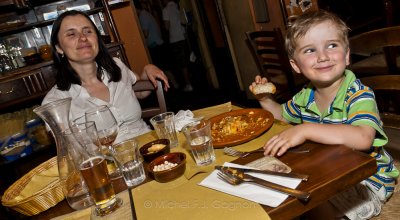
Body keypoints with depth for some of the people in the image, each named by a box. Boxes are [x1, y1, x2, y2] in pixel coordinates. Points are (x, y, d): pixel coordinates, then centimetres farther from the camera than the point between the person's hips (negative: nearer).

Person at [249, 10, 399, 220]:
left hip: (367, 179, -6)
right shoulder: (305, 97, -3)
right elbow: (282, 115, 18)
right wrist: (266, 100, -2)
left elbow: (363, 139, -43)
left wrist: (306, 130, -46)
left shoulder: (358, 95, -23)